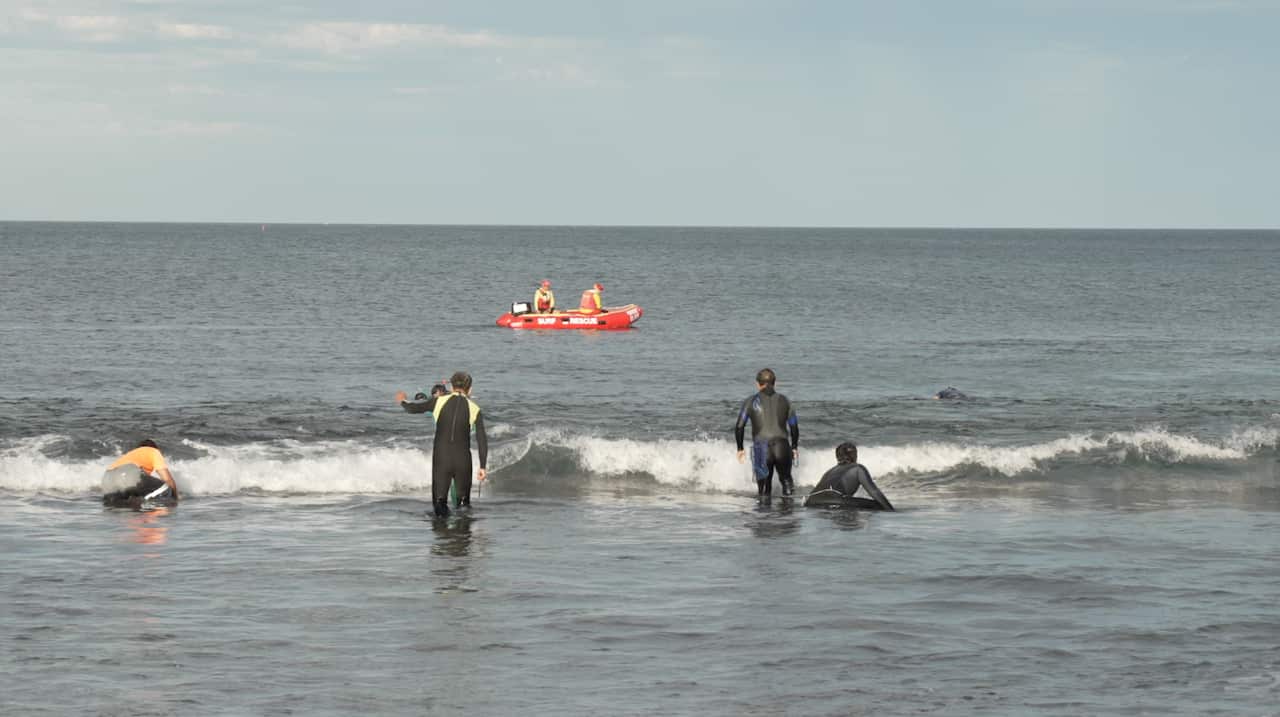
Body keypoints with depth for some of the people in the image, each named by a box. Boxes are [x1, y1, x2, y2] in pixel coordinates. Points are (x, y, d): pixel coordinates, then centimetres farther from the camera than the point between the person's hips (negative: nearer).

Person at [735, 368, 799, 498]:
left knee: (764, 487, 10)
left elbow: (739, 427, 3)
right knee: (786, 478, 22)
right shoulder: (784, 401, 10)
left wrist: (740, 448, 14)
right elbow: (794, 427, 13)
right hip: (782, 447, 1)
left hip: (761, 447, -1)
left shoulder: (750, 402, 5)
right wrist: (794, 447, 26)